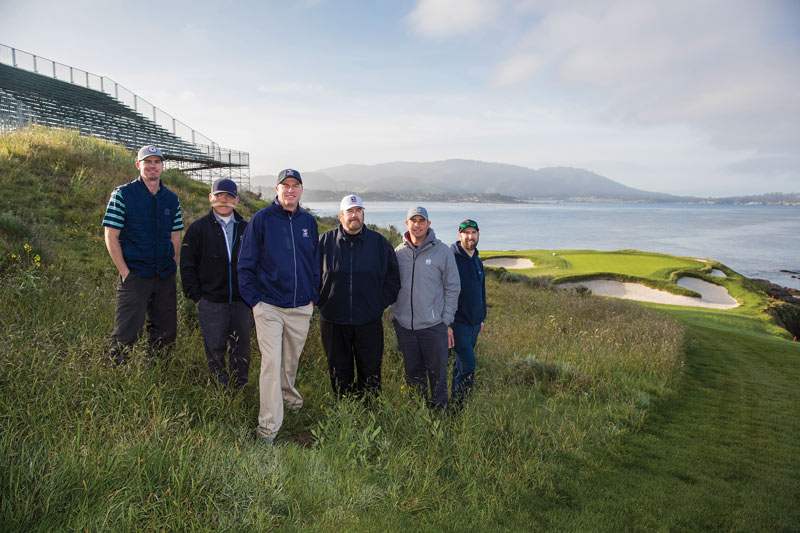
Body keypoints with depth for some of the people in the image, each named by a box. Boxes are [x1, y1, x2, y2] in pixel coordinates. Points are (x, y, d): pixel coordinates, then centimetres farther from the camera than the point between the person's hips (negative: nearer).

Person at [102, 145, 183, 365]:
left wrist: (172, 268, 4)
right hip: (134, 275, -4)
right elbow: (110, 236, -5)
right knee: (125, 334, -5)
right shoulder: (123, 194, -3)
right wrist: (124, 272, -11)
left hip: (165, 278, 5)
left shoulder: (171, 199, 10)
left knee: (166, 332, 11)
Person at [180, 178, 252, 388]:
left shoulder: (246, 228, 8)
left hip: (242, 302, 2)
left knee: (241, 349, 9)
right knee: (215, 349, 6)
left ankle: (240, 389, 23)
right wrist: (196, 297, -3)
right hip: (211, 303, -2)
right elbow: (187, 266, 2)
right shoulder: (198, 228, 1)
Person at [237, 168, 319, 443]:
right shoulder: (262, 219, -4)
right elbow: (246, 262, -2)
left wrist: (313, 295, 10)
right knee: (272, 361, -8)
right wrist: (253, 299, -7)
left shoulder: (309, 222, 8)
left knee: (292, 359, 17)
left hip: (301, 307, 4)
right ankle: (268, 427, -1)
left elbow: (316, 262, 16)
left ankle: (288, 395, 44)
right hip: (269, 305, -4)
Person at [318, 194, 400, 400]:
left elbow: (393, 277, 10)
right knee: (339, 372, 11)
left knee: (370, 371, 7)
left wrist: (382, 303, 2)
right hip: (333, 321, 0)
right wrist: (321, 301, 3)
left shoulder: (380, 242, 3)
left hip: (369, 321, 0)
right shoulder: (325, 241, 2)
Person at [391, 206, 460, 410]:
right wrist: (394, 314, 8)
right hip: (404, 325, 3)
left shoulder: (442, 251, -4)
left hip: (434, 325, -3)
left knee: (438, 375, 5)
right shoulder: (398, 252, 5)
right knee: (413, 375, 15)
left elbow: (453, 288, -1)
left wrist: (447, 322, -4)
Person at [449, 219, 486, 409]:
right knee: (468, 366, -12)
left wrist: (482, 317, 23)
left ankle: (455, 401, 26)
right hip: (458, 322, -8)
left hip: (474, 322, 8)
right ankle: (455, 407, -1)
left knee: (461, 365, 15)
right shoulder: (451, 258, -12)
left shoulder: (477, 261, 13)